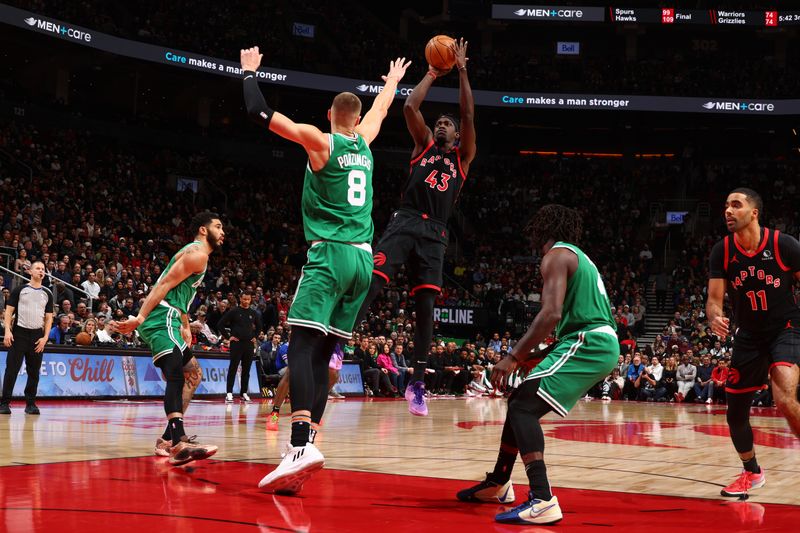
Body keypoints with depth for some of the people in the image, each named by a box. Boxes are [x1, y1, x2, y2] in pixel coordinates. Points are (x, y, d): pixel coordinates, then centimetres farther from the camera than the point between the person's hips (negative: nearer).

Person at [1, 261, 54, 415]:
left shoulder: (47, 294, 11)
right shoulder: (20, 290, 2)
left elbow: (49, 318, 11)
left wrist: (45, 337, 0)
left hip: (37, 336, 3)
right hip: (19, 333, -3)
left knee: (34, 371, 5)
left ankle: (30, 404, 13)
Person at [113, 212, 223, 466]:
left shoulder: (193, 253, 26)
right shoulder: (198, 253, -7)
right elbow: (164, 285, -16)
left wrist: (185, 327, 31)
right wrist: (139, 319, -22)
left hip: (167, 321, 11)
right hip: (162, 319, -11)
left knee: (193, 374, 19)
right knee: (176, 374, -28)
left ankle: (169, 439, 19)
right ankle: (179, 442, -46)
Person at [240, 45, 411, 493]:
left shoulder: (320, 140, 0)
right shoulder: (363, 143, 16)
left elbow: (259, 113, -2)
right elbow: (380, 110, 38)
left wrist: (250, 70, 14)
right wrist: (393, 81, 57)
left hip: (331, 254, -6)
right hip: (363, 258, 6)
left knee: (303, 348, -14)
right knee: (322, 354, 9)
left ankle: (303, 445, -31)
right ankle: (307, 442, 3)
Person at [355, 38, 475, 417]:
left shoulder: (463, 156, 17)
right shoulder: (424, 145, 19)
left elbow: (468, 115, 6)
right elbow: (410, 107, 7)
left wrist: (462, 70, 7)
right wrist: (432, 74, 17)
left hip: (434, 233, 0)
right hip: (404, 222, 0)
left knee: (425, 307, -1)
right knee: (370, 283, -20)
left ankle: (417, 383, 4)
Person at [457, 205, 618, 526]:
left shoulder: (557, 255, -6)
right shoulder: (578, 257, 25)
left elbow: (552, 313, -20)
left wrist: (515, 357, -19)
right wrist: (533, 357, 25)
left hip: (588, 344, -10)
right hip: (599, 343, 10)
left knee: (523, 406, -16)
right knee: (522, 402, 18)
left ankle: (542, 501, -28)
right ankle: (498, 483, 29)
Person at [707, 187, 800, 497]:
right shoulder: (722, 251, -6)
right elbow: (714, 298, -7)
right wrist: (715, 318, -30)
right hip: (749, 336, 5)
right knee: (736, 413, 9)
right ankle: (752, 472, 34)